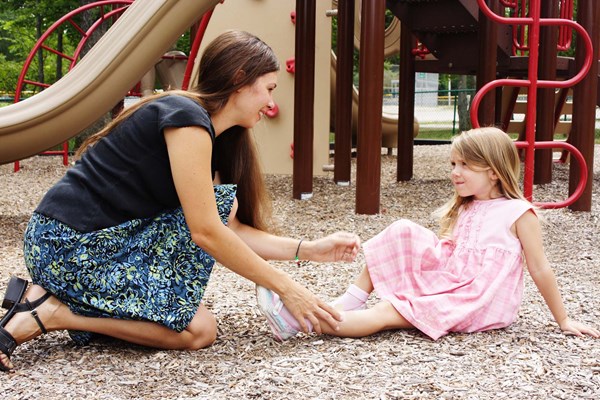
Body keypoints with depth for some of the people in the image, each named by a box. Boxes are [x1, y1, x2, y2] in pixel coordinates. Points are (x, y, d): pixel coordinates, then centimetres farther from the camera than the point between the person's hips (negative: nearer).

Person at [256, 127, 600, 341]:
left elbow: (540, 270, -5)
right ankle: (352, 302, -16)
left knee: (390, 312, -24)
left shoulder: (519, 212, -7)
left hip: (481, 302, -7)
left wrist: (564, 321, -1)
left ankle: (300, 321, -36)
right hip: (448, 283, 7)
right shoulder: (463, 209, 16)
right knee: (404, 232, -11)